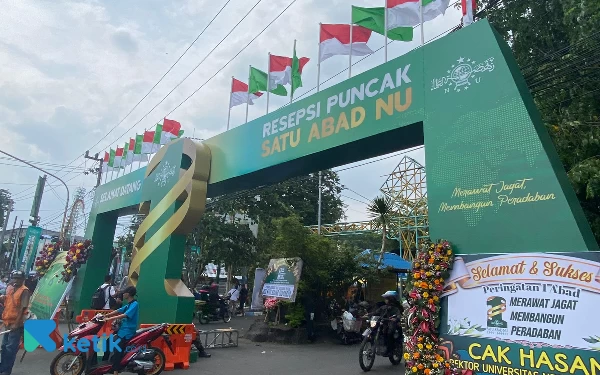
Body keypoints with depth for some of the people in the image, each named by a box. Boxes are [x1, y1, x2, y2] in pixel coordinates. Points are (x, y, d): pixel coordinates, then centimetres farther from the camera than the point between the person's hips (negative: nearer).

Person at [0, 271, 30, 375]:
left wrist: (16, 323, -21)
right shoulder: (9, 288, 10)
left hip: (16, 324, -8)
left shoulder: (24, 291, -14)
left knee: (11, 348, -3)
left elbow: (23, 308, -18)